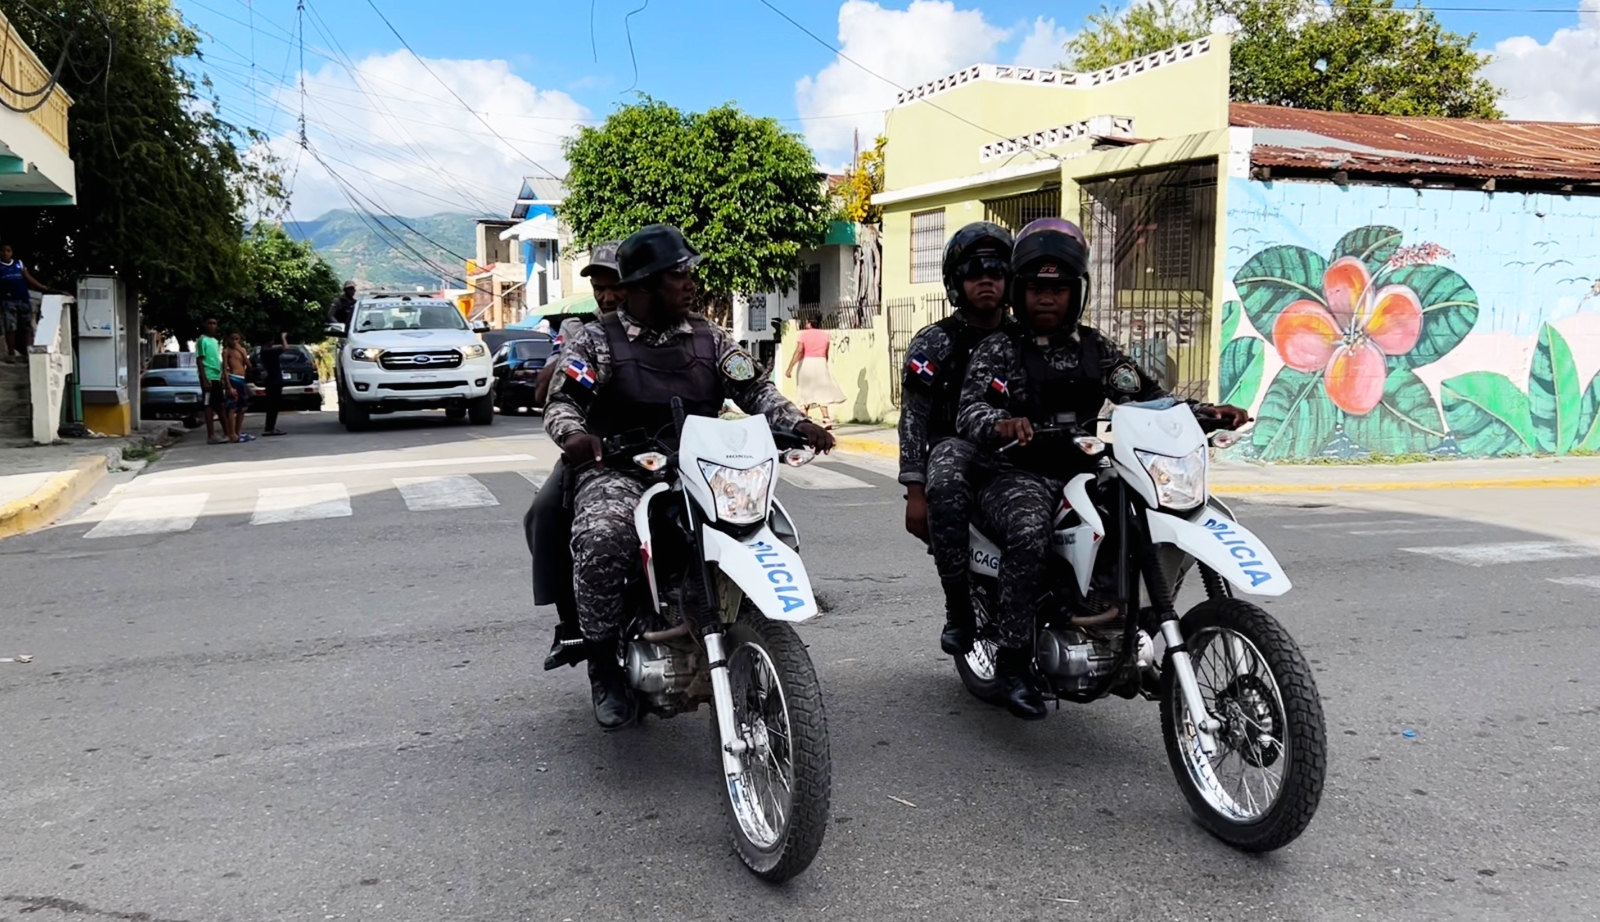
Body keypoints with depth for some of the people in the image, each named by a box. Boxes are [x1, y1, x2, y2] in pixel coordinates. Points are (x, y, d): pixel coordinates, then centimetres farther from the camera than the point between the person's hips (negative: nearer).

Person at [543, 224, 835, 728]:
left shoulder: (709, 338, 15)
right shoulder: (596, 340, 5)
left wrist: (798, 423, -9)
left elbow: (754, 387, 9)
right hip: (619, 469, -3)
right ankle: (604, 667, -15)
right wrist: (577, 435, -25)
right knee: (601, 540, -33)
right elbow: (562, 402, -1)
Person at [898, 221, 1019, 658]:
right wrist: (915, 491, -10)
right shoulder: (933, 343, 5)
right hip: (958, 443, -3)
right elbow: (914, 419, -1)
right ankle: (959, 610, -30)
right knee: (946, 488, -40)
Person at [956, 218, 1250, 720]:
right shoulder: (999, 349, 2)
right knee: (1031, 531, -36)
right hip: (1016, 476, -5)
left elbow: (1145, 394, 11)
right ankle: (1012, 659, -24)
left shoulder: (1095, 348, 16)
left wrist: (1204, 412, -7)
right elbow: (970, 408, -13)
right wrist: (1002, 424, -37)